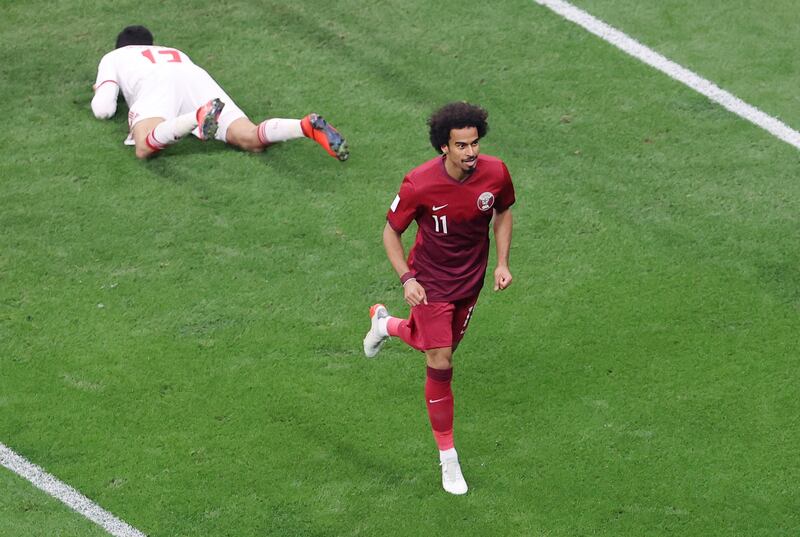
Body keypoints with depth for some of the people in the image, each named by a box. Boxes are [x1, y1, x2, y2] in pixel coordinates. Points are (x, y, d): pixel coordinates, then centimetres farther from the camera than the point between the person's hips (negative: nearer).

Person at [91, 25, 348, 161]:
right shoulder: (175, 53, 46)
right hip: (199, 80, 4)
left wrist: (102, 92, 45)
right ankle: (309, 125, -43)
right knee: (252, 140, -15)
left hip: (156, 86, -4)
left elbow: (103, 109, 20)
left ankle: (199, 117, -55)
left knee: (144, 148, -30)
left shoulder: (112, 58, 33)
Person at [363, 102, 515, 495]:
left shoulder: (495, 173, -17)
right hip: (431, 281, -4)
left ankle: (386, 324, 55)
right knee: (440, 366, -8)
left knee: (439, 346, 22)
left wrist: (502, 263, -3)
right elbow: (391, 231, -11)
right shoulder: (419, 184, -26)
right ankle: (447, 458, 8)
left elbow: (504, 213, 5)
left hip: (470, 281, 5)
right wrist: (407, 278, -22)